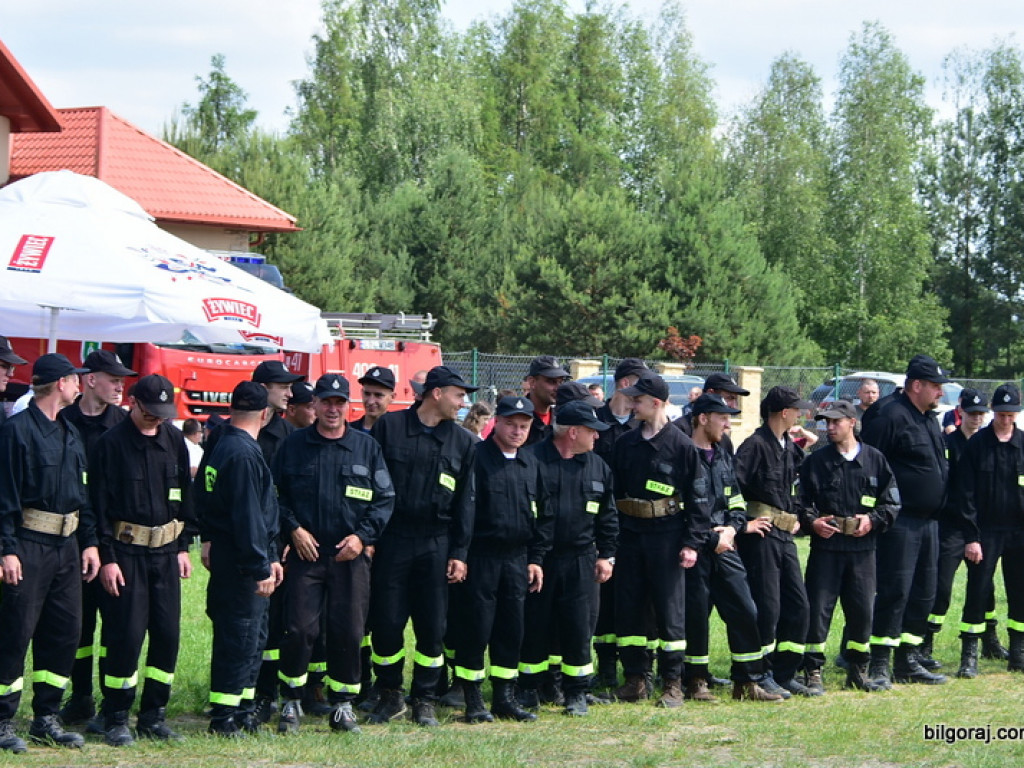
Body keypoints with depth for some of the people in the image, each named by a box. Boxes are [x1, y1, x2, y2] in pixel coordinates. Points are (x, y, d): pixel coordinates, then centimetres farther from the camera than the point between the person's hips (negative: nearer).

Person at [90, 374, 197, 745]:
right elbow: (100, 504, -7)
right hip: (126, 551, -5)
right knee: (126, 634, -7)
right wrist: (107, 557, -10)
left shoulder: (174, 440, 8)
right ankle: (115, 718, 3)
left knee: (167, 633, 4)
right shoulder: (112, 443, -6)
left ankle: (154, 715, 14)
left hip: (166, 551, 5)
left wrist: (184, 545, 11)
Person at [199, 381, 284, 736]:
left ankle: (243, 712, 22)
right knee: (240, 638, -4)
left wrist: (269, 559, 18)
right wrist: (260, 568, -19)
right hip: (240, 562, -10)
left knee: (252, 638, 15)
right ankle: (223, 717, 0)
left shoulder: (222, 445, 13)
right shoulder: (243, 453, -18)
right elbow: (247, 517, -21)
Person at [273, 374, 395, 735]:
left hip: (350, 556, 1)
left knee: (349, 632, 1)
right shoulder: (294, 445, 7)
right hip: (305, 553, -1)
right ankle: (291, 702, 7)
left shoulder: (367, 447, 7)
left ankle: (343, 705, 12)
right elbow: (277, 494, 10)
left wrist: (362, 535, -5)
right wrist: (294, 529, -5)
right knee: (299, 629, -6)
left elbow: (385, 498, 7)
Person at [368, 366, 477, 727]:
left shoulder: (462, 441, 9)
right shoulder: (389, 426, 1)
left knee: (433, 626, 2)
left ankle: (425, 701, 14)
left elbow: (465, 502, 8)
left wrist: (459, 553, 2)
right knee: (386, 622, -1)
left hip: (436, 545, 2)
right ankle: (390, 696, 16)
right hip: (391, 539, -2)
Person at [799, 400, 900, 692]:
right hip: (825, 546, -1)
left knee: (862, 610, 5)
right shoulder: (816, 461, 6)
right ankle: (814, 672, 3)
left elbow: (892, 503, 9)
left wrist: (873, 520, -7)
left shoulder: (875, 459, 8)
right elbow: (801, 500, 6)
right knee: (818, 610, -5)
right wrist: (812, 521, -12)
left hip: (862, 548, 1)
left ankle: (858, 671, 18)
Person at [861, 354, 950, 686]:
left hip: (928, 521, 9)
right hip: (901, 523, -9)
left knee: (923, 594, 11)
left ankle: (907, 661, 19)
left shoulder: (929, 420, 17)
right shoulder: (891, 417, -13)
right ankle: (879, 665, -6)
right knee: (894, 592, -9)